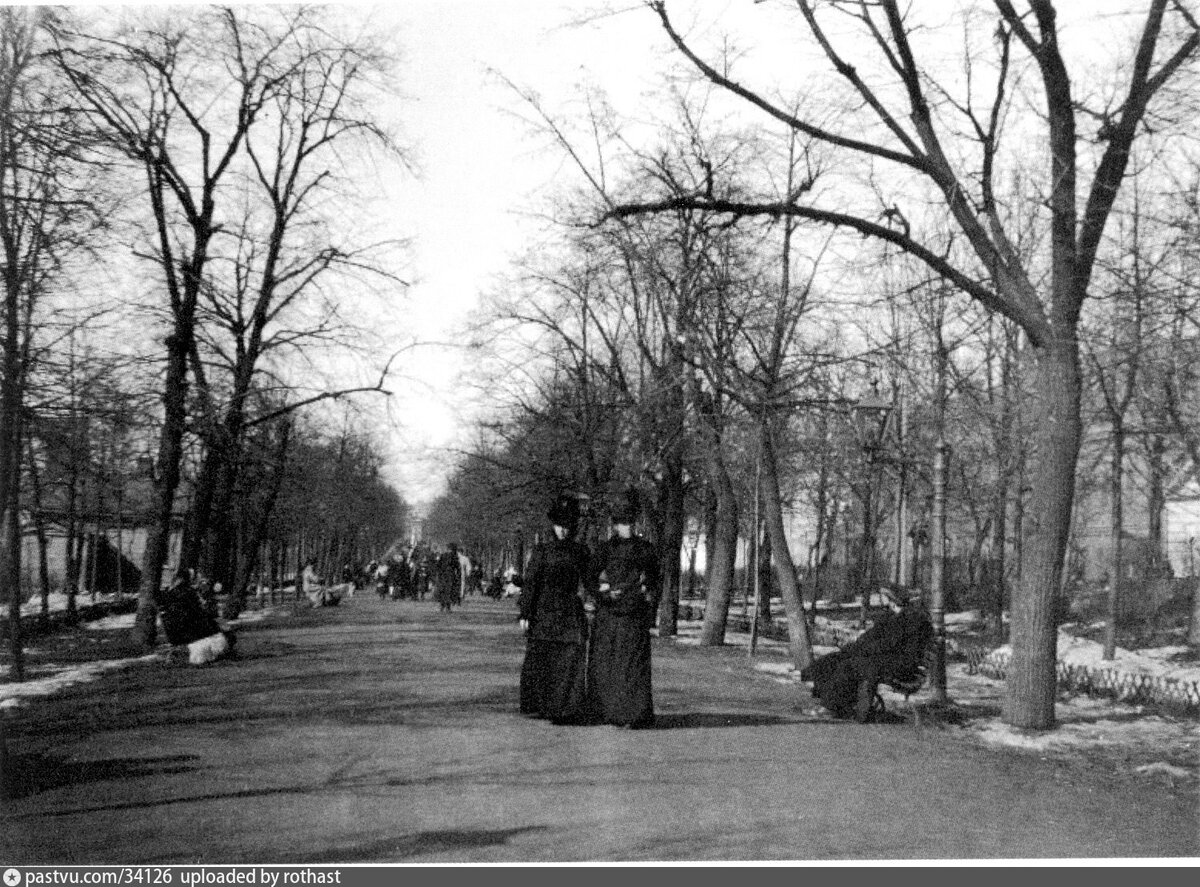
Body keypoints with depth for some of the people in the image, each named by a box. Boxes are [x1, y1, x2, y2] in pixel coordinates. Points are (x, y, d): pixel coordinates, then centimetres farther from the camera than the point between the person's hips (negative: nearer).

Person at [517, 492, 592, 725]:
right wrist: (524, 613, -4)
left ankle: (566, 709, -3)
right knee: (539, 660, 1)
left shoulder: (580, 551, 9)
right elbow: (530, 582, 0)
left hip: (571, 613, 2)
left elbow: (588, 581, 17)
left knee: (571, 659, -7)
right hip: (544, 612, -1)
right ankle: (536, 705, 14)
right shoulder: (541, 550, 2)